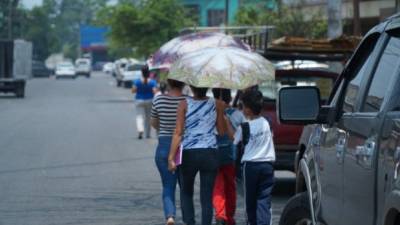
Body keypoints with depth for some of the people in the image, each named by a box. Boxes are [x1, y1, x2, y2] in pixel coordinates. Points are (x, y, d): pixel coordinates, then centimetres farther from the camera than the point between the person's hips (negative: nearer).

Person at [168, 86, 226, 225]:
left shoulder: (184, 104, -5)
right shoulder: (217, 104, -2)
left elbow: (178, 133, -10)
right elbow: (222, 131, 3)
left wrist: (171, 157, -9)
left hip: (189, 153, -1)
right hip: (210, 153, 1)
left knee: (186, 192, 17)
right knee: (207, 196, 5)